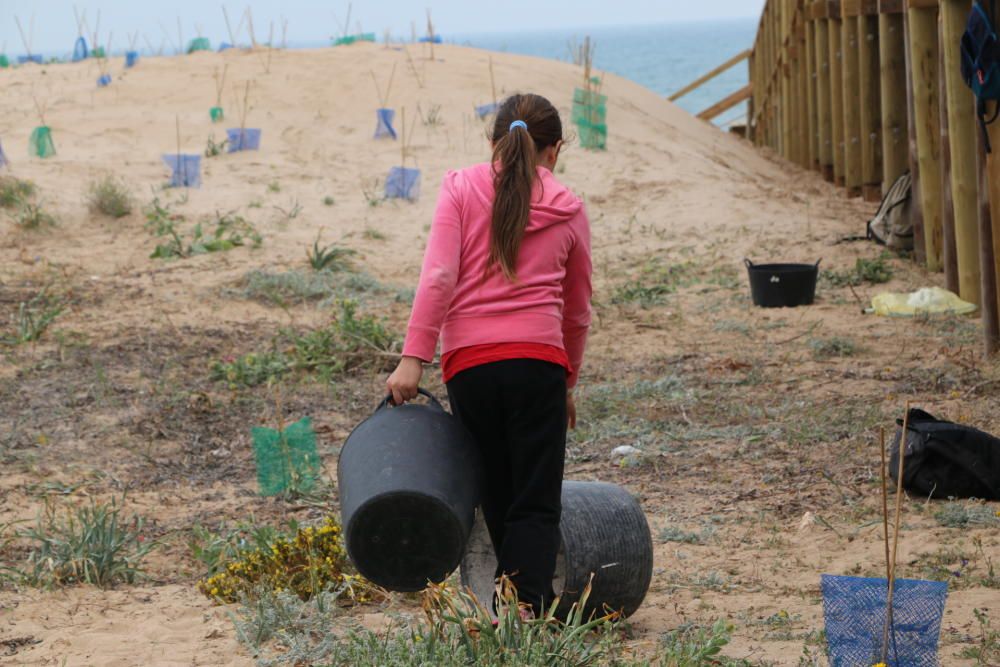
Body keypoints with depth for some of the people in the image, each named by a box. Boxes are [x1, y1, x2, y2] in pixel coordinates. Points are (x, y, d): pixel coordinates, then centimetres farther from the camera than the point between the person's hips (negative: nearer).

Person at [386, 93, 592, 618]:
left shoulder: (461, 189, 7)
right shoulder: (568, 209, 11)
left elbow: (438, 275, -7)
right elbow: (576, 312, 19)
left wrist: (413, 357, -7)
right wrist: (567, 384, 31)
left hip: (468, 362, 1)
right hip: (538, 359, -1)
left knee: (498, 501, 14)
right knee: (536, 507, 0)